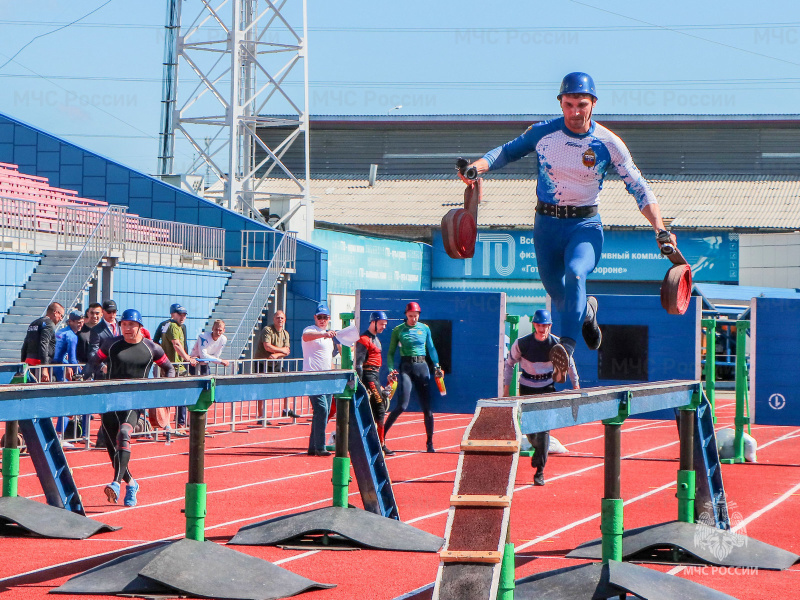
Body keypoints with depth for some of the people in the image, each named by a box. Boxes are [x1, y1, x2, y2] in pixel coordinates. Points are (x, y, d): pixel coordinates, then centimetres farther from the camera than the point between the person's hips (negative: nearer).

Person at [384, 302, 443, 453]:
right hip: (406, 367, -3)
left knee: (427, 407, 2)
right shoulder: (398, 330, 2)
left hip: (422, 367, 3)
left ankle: (429, 443, 10)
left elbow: (431, 348, 18)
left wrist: (436, 365, 6)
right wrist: (391, 369, -11)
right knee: (402, 405, -16)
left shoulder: (425, 328, 9)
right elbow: (391, 352, 3)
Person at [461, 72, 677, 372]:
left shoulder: (609, 144, -8)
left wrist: (660, 229, -17)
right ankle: (587, 312, 45)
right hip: (546, 225, 3)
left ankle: (567, 345, -40)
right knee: (558, 295, 10)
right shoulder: (542, 132, -4)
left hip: (585, 225, -3)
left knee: (575, 274, -32)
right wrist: (477, 166, -13)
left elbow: (640, 189, -6)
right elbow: (508, 151, 7)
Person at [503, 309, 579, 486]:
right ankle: (537, 448, 39)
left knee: (544, 428, -12)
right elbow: (509, 363, 0)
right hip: (527, 387, 1)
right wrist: (506, 387, -3)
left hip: (547, 387, -1)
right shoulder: (522, 343, -14)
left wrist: (576, 384, 13)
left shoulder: (557, 344, -12)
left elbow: (569, 362, 6)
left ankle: (540, 471, -10)